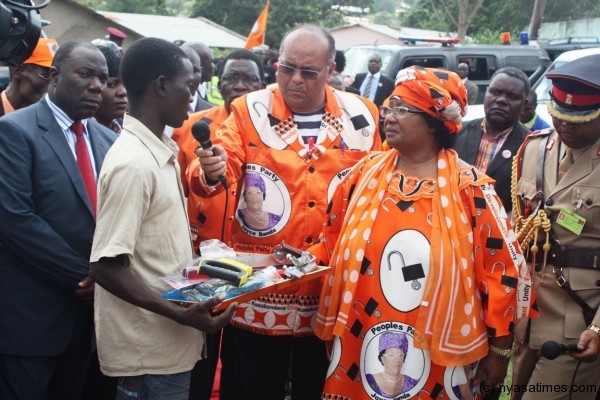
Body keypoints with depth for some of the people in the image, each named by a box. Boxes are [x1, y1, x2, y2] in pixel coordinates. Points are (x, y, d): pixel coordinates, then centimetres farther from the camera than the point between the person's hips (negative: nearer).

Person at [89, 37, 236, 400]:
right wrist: (180, 314, -25)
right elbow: (106, 266, -23)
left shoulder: (162, 152, 7)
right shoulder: (133, 163, -21)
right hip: (150, 354, -9)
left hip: (171, 345, 9)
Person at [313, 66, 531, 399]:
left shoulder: (469, 187, -9)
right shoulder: (365, 173, 1)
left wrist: (500, 351, -3)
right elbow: (334, 239, 15)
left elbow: (502, 268, -6)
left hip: (439, 357, -3)